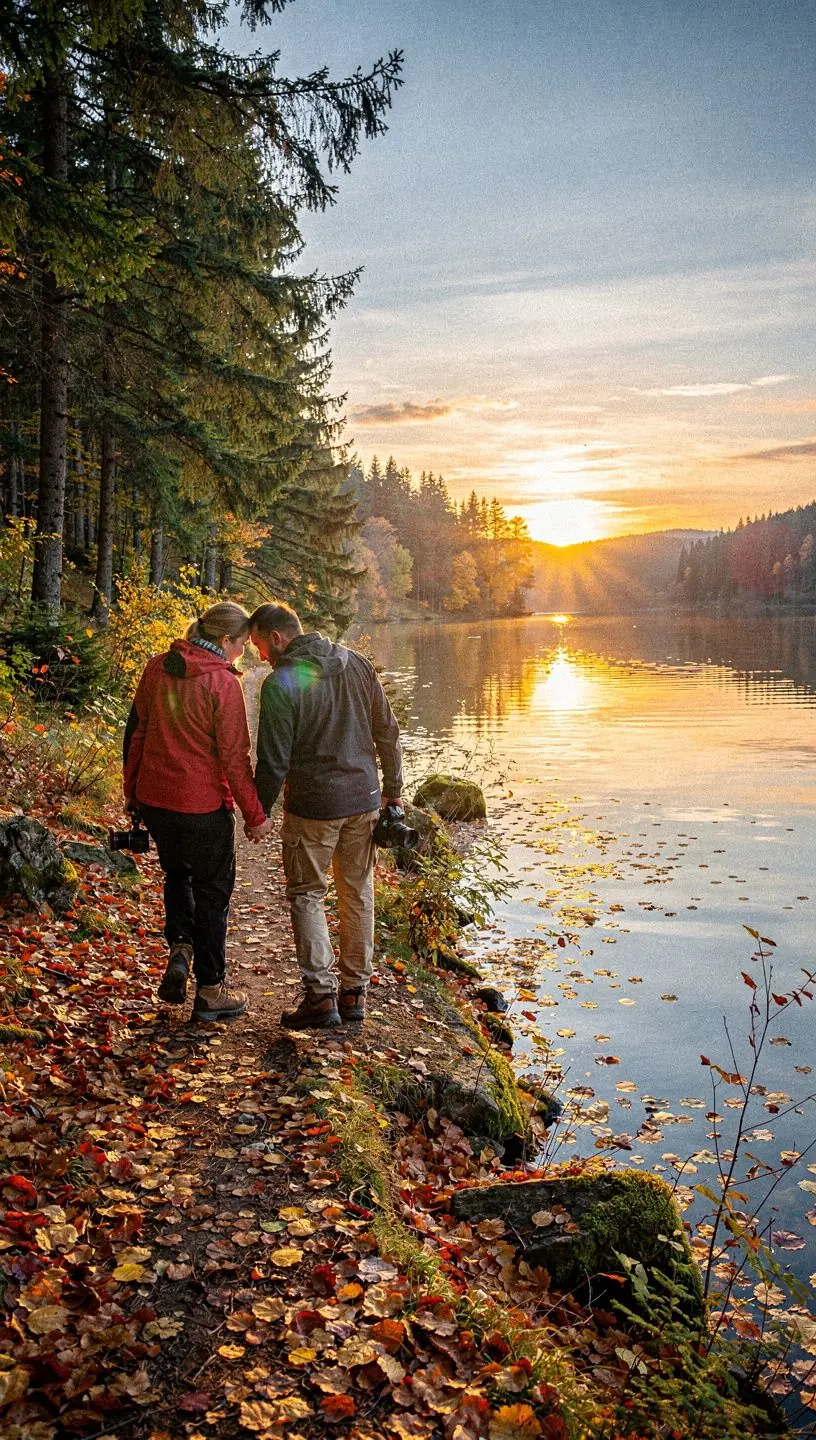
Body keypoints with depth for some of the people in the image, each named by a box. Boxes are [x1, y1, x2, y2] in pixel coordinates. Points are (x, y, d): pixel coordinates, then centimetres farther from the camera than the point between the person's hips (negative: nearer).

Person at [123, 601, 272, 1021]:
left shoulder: (157, 668, 2)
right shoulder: (223, 683, -17)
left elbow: (135, 731, 9)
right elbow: (234, 757, -15)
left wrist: (131, 791, 20)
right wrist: (255, 815, -6)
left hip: (153, 798, 6)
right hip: (203, 805, -5)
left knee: (176, 872, 28)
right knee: (212, 889, 10)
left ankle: (180, 949, 9)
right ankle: (210, 990, 18)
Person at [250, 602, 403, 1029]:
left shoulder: (279, 684, -14)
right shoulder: (356, 664, 4)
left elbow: (273, 761, -13)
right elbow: (387, 733, 8)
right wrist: (392, 790, 16)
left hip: (312, 806, -5)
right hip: (364, 801, 6)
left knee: (306, 896, 8)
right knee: (358, 893, 14)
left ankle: (321, 995, 6)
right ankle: (354, 991, 22)